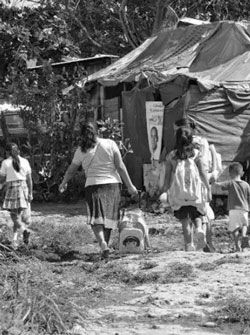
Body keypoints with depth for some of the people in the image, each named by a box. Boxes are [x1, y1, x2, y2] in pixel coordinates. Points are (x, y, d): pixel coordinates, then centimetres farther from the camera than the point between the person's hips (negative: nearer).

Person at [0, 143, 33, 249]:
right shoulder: (25, 161, 3)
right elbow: (29, 179, 1)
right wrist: (30, 193, 1)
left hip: (12, 189, -2)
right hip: (23, 188, 2)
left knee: (15, 214, 4)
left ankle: (24, 229, -21)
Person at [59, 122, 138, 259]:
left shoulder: (81, 150, 2)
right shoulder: (110, 144, 2)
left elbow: (71, 170, 13)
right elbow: (120, 167, -1)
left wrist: (63, 183, 31)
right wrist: (129, 186, 3)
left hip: (93, 186, -2)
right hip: (112, 184, 2)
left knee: (96, 218, -4)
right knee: (109, 217, 14)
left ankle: (103, 244, -26)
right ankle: (105, 245, 19)